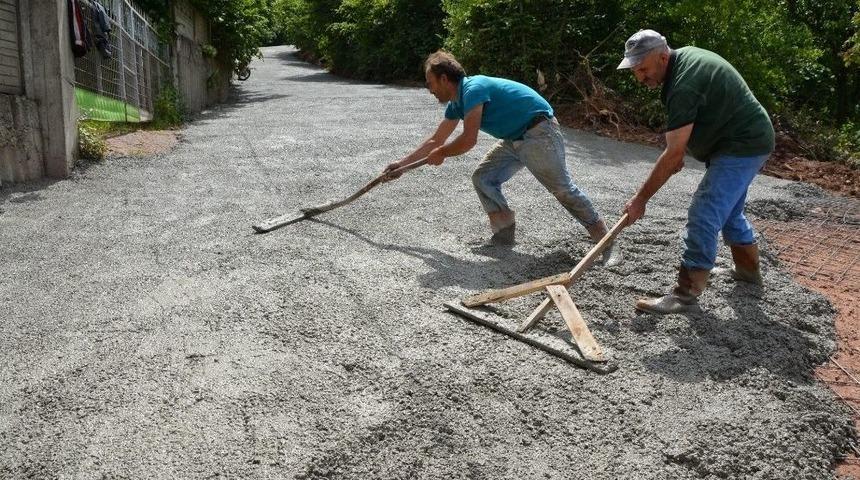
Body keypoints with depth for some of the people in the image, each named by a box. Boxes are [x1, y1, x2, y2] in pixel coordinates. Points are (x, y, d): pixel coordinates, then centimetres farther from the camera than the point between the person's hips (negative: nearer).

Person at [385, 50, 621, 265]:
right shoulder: (456, 103, 11)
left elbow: (468, 140, -24)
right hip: (515, 139, 10)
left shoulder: (473, 89, -19)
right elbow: (435, 141, 21)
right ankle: (504, 235, 9)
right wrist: (401, 164, 24)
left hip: (539, 134, -10)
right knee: (483, 178, 5)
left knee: (563, 189, -12)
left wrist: (441, 154, -5)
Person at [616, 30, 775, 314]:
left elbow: (673, 155, -29)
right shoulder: (683, 57, 3)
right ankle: (748, 271, 41)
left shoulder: (684, 86, -29)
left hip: (742, 146, -11)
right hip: (747, 140, 11)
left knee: (703, 216, -14)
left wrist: (640, 199, -24)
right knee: (729, 212, 23)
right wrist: (679, 152, 12)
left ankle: (687, 294, -10)